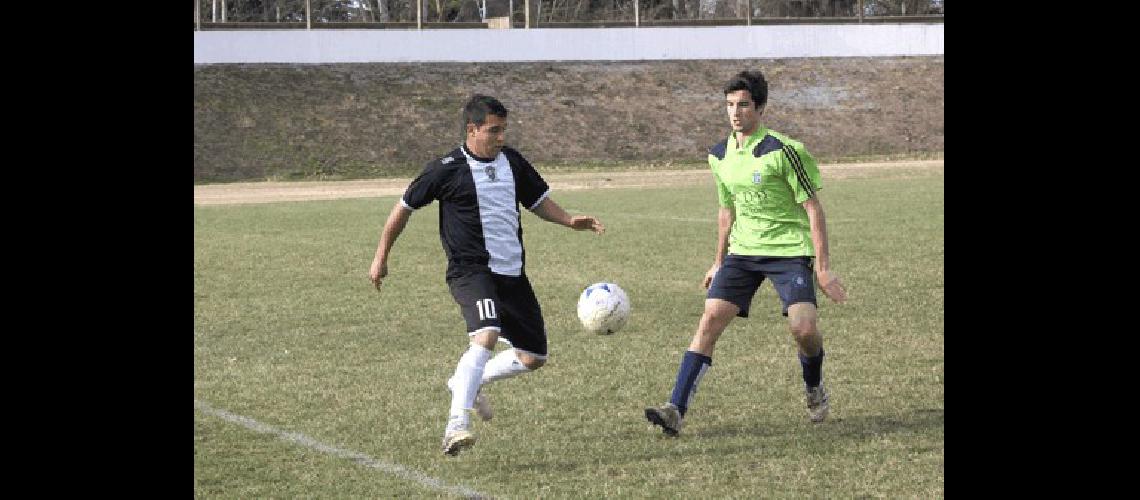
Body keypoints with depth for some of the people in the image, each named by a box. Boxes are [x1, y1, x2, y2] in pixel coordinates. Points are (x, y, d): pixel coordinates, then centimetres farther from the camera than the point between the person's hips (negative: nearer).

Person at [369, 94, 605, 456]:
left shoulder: (512, 162, 7)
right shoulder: (447, 170, -9)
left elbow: (538, 200, 22)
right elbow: (405, 207, 3)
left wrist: (569, 220, 2)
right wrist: (381, 258, 8)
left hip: (512, 273, 7)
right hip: (470, 272, -7)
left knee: (534, 356, 9)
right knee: (487, 335, -33)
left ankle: (465, 382, 31)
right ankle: (456, 425, -35)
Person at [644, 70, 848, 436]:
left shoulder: (782, 151, -12)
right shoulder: (720, 156, 7)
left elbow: (813, 209, -10)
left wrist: (823, 267, -13)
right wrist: (719, 262, 25)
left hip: (789, 250, -5)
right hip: (742, 251, 5)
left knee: (804, 328, -19)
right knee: (710, 320, -11)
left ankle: (814, 389, 16)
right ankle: (676, 411, -15)